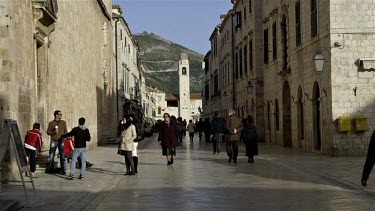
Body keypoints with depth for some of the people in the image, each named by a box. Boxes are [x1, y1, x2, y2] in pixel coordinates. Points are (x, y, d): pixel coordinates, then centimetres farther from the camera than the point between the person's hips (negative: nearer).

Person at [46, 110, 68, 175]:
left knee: (62, 156, -3)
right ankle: (51, 169, 19)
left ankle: (63, 170, 1)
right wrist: (54, 132, -15)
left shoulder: (63, 122, 8)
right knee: (51, 156, 5)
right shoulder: (51, 123, 3)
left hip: (61, 141, 0)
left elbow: (66, 132, 9)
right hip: (53, 141, 0)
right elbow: (48, 132, 2)